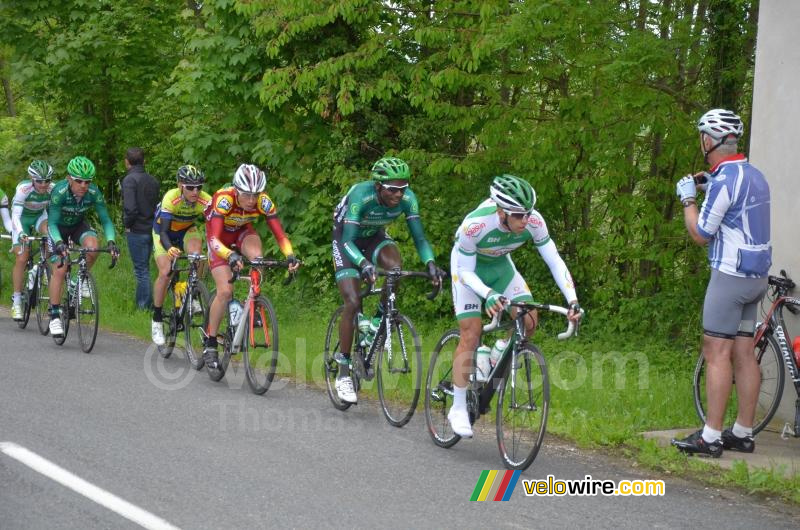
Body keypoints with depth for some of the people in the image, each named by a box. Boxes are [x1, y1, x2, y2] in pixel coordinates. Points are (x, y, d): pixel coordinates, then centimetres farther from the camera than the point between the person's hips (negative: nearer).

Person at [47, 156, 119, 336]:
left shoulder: (94, 193, -25)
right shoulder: (59, 192, -32)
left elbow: (105, 219, -21)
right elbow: (52, 223, -33)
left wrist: (111, 241, -38)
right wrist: (59, 243, -51)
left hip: (78, 225, 2)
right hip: (58, 227, -2)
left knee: (92, 247, -30)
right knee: (59, 270, -14)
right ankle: (54, 316, -5)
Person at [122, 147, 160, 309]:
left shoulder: (130, 180, -14)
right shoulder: (152, 180, 10)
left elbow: (130, 208, -23)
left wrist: (127, 224, -8)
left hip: (137, 230, -7)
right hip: (151, 229, 7)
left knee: (141, 269, -3)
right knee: (144, 267, 17)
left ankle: (143, 306, 0)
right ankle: (145, 304, 22)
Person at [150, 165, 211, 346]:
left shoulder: (205, 200, -30)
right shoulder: (170, 198, -36)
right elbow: (164, 232, -40)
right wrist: (170, 248, -61)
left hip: (187, 230, 2)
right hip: (164, 231, -2)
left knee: (196, 252, -31)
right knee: (165, 273, -17)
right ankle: (157, 320, 0)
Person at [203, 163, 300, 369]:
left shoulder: (263, 202, -28)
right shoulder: (224, 199, -37)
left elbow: (280, 234, -29)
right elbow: (214, 239, -44)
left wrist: (290, 255, -48)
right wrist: (230, 256, -62)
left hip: (242, 231, 3)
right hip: (220, 235, -2)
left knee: (257, 257, -33)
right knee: (225, 291, -16)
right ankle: (210, 344, -1)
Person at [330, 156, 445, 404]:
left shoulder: (407, 198, -24)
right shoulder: (361, 195, -35)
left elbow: (419, 237, -23)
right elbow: (348, 241, -40)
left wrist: (430, 263, -42)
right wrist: (364, 264, -58)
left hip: (374, 236, 4)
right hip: (347, 239, -3)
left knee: (396, 266, -31)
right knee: (353, 303, -15)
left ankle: (377, 323, -6)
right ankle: (343, 372, -4)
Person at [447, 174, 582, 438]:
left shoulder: (534, 222, -29)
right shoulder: (474, 225, -38)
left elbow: (555, 261, -22)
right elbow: (465, 271, -28)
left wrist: (573, 300, -34)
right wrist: (489, 295, -46)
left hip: (500, 265, 4)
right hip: (468, 268, -4)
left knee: (529, 320, -14)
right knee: (471, 334, -12)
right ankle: (458, 408, -2)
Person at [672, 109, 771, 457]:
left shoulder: (723, 181, -16)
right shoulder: (754, 174, 12)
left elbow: (700, 234, -10)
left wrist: (688, 199, 4)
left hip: (730, 273, -9)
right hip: (757, 275, 9)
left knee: (717, 353, -7)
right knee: (744, 353, 10)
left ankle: (710, 437, -8)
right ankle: (743, 433, 13)